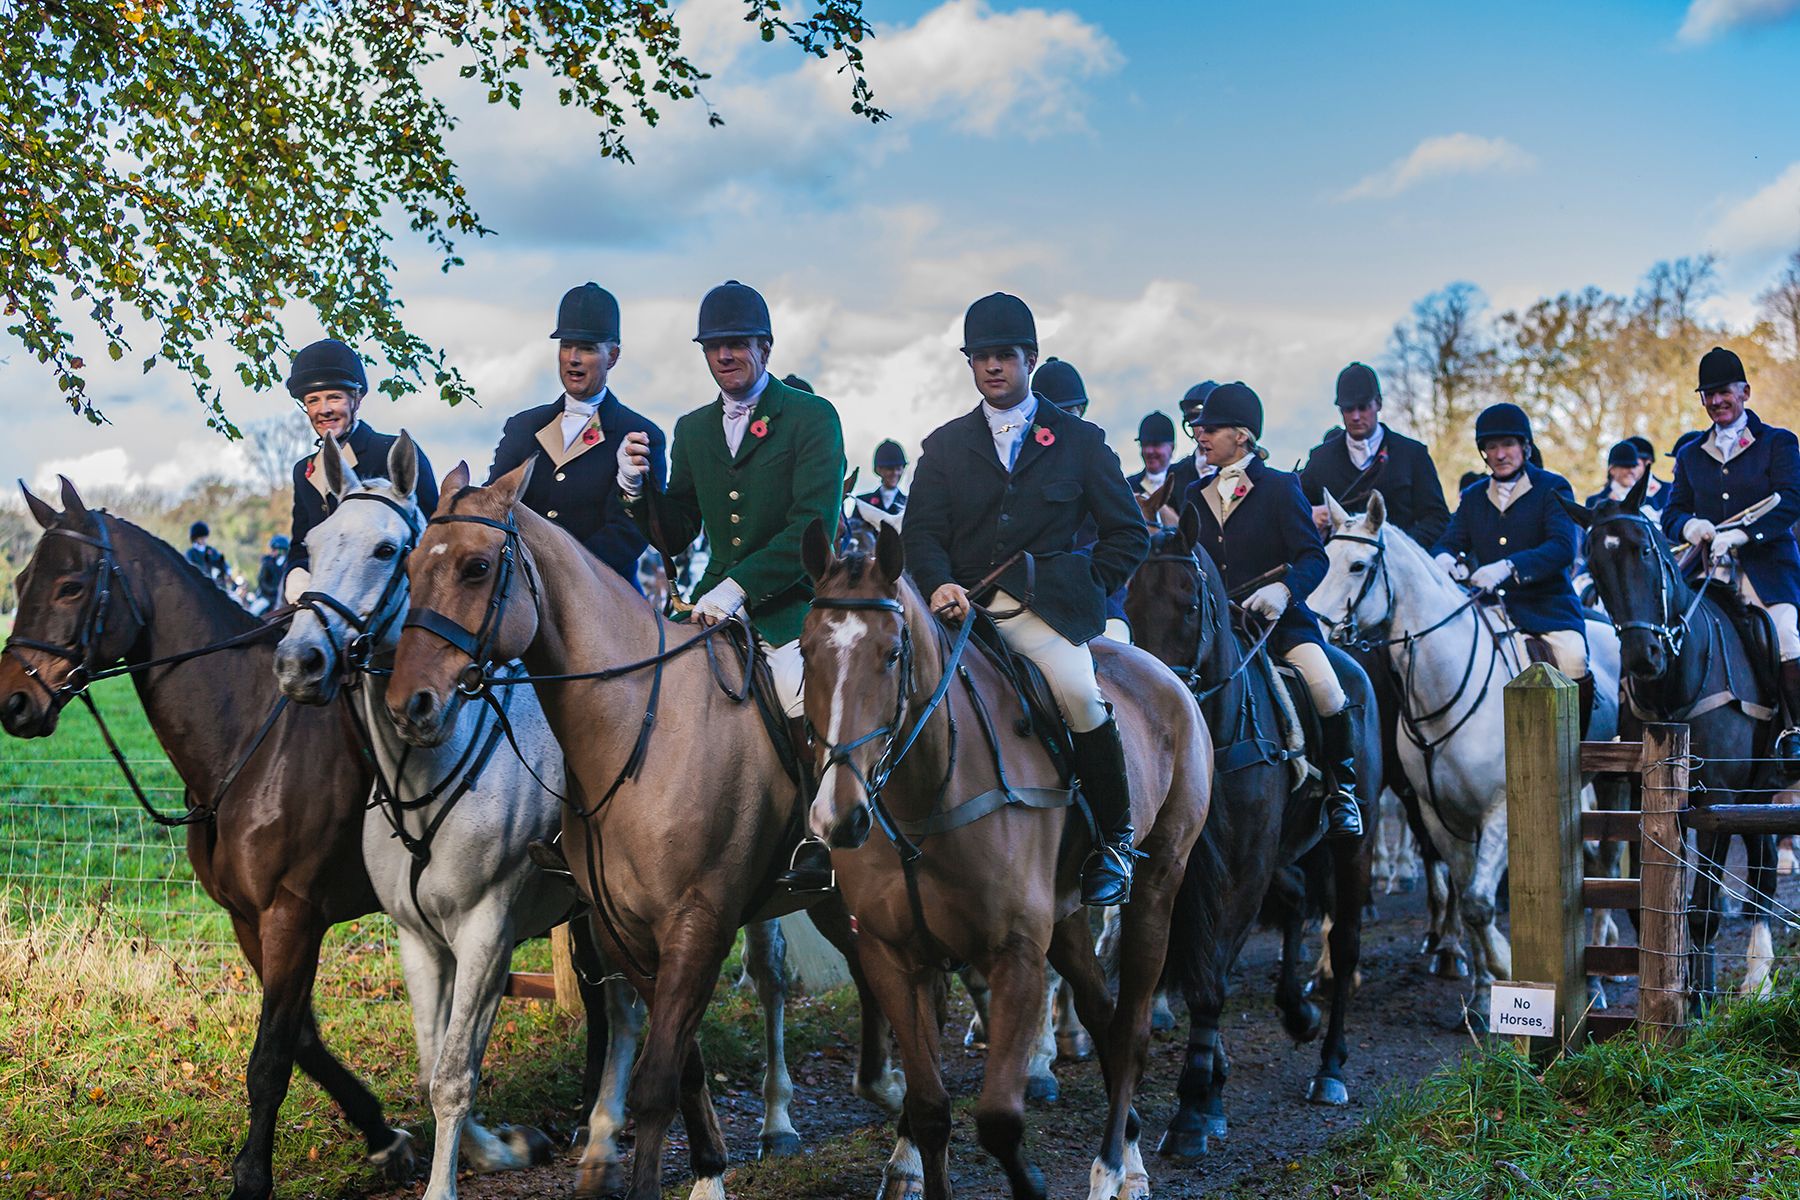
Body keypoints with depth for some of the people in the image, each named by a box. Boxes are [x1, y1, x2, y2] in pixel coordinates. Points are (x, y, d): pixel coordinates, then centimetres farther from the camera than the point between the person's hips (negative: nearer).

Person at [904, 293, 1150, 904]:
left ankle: (1115, 839, -11)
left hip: (1043, 608, -3)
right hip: (963, 606, 3)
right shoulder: (944, 446, 17)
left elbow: (1128, 533, 12)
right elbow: (921, 532, 7)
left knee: (1079, 693, -28)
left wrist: (1086, 589, 0)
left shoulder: (1079, 440, 12)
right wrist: (939, 584, -13)